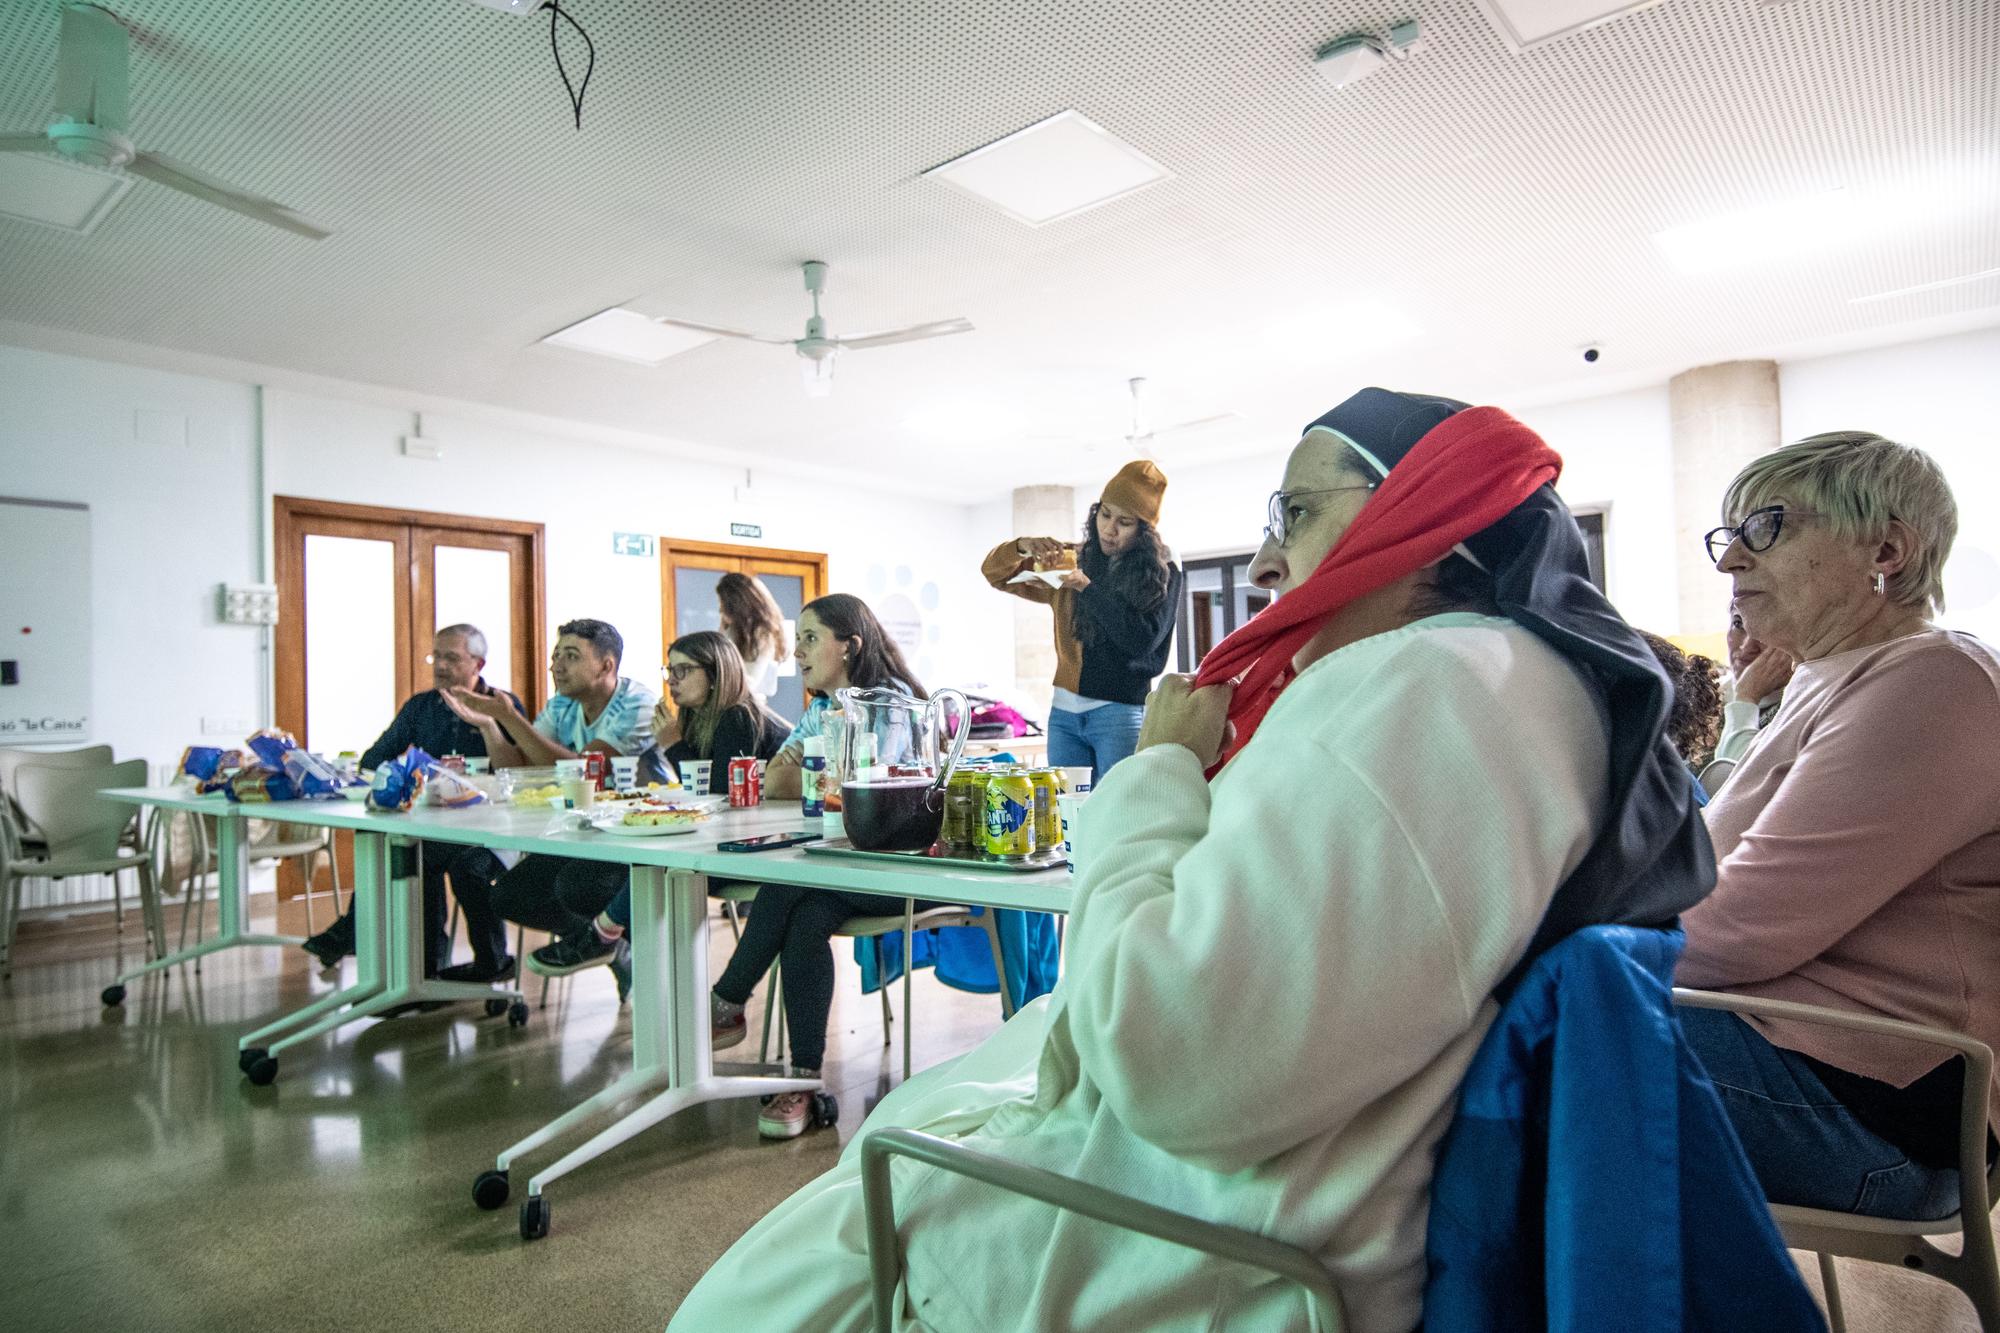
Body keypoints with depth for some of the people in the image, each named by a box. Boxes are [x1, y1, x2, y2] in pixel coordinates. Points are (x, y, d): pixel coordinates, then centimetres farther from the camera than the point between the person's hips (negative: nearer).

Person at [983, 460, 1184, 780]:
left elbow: (1143, 640, -13)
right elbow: (994, 572, 14)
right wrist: (1023, 547, -8)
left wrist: (1087, 588, -17)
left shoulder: (1162, 573, 1)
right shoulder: (1072, 562, 12)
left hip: (1120, 711, -4)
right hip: (1064, 711, 4)